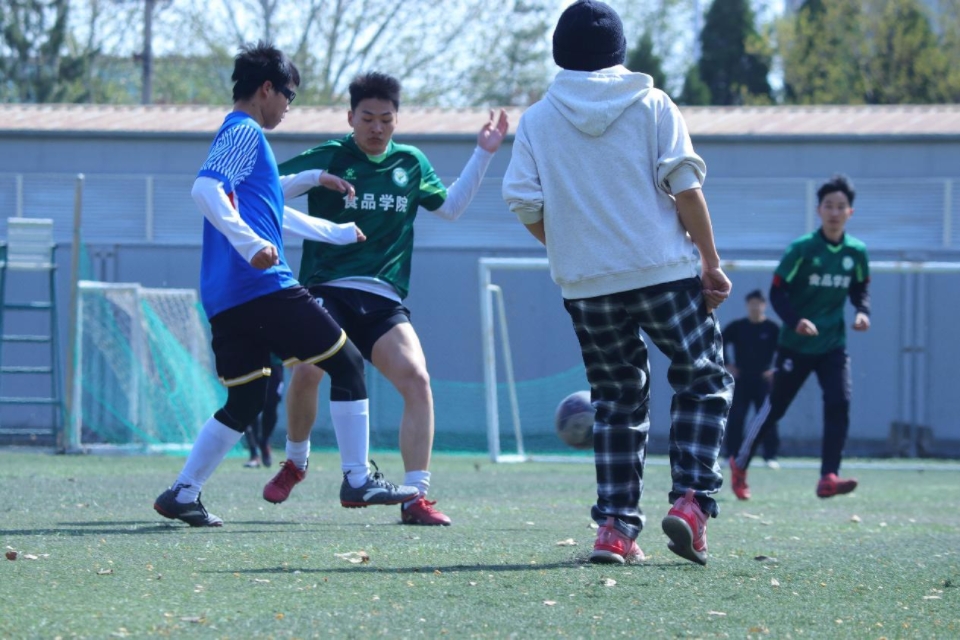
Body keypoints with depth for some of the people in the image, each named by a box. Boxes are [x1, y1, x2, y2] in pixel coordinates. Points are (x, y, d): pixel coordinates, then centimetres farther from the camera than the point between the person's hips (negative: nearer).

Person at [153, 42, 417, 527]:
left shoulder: (237, 135, 24)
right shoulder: (245, 133, -5)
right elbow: (205, 189, -21)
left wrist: (339, 232, 45)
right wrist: (249, 242, -31)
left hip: (225, 299, 9)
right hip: (263, 286, -9)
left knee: (243, 403, 11)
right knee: (346, 361, 0)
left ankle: (183, 493, 4)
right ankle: (358, 479, 0)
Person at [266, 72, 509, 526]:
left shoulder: (411, 164, 15)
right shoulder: (328, 159, 2)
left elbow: (450, 207, 29)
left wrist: (483, 154, 24)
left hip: (383, 299, 3)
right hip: (326, 289, -3)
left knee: (416, 378, -17)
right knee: (307, 371, -25)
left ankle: (416, 497, -12)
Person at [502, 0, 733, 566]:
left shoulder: (538, 120, 6)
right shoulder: (652, 105, 2)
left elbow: (524, 203, 0)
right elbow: (685, 186, -6)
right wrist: (711, 261, -1)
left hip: (586, 285, 2)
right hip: (665, 272, -2)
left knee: (617, 401, 14)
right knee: (704, 383, 11)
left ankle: (616, 526, 4)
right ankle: (691, 500, -8)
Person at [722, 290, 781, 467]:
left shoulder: (772, 329, -1)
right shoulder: (736, 327, 4)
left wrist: (775, 369, -7)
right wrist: (726, 364, 2)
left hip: (763, 379, -1)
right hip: (740, 379, 1)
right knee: (735, 418, -3)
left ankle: (771, 456, -1)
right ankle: (732, 456, 4)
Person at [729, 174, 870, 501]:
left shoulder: (856, 252, -1)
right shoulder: (802, 249, -12)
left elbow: (859, 289, 15)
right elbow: (777, 292, -10)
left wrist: (862, 311, -6)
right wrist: (795, 320, -26)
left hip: (833, 345, 3)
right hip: (796, 345, -3)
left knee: (839, 403, -16)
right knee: (775, 408, 7)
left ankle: (828, 477, -18)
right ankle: (740, 464, 26)